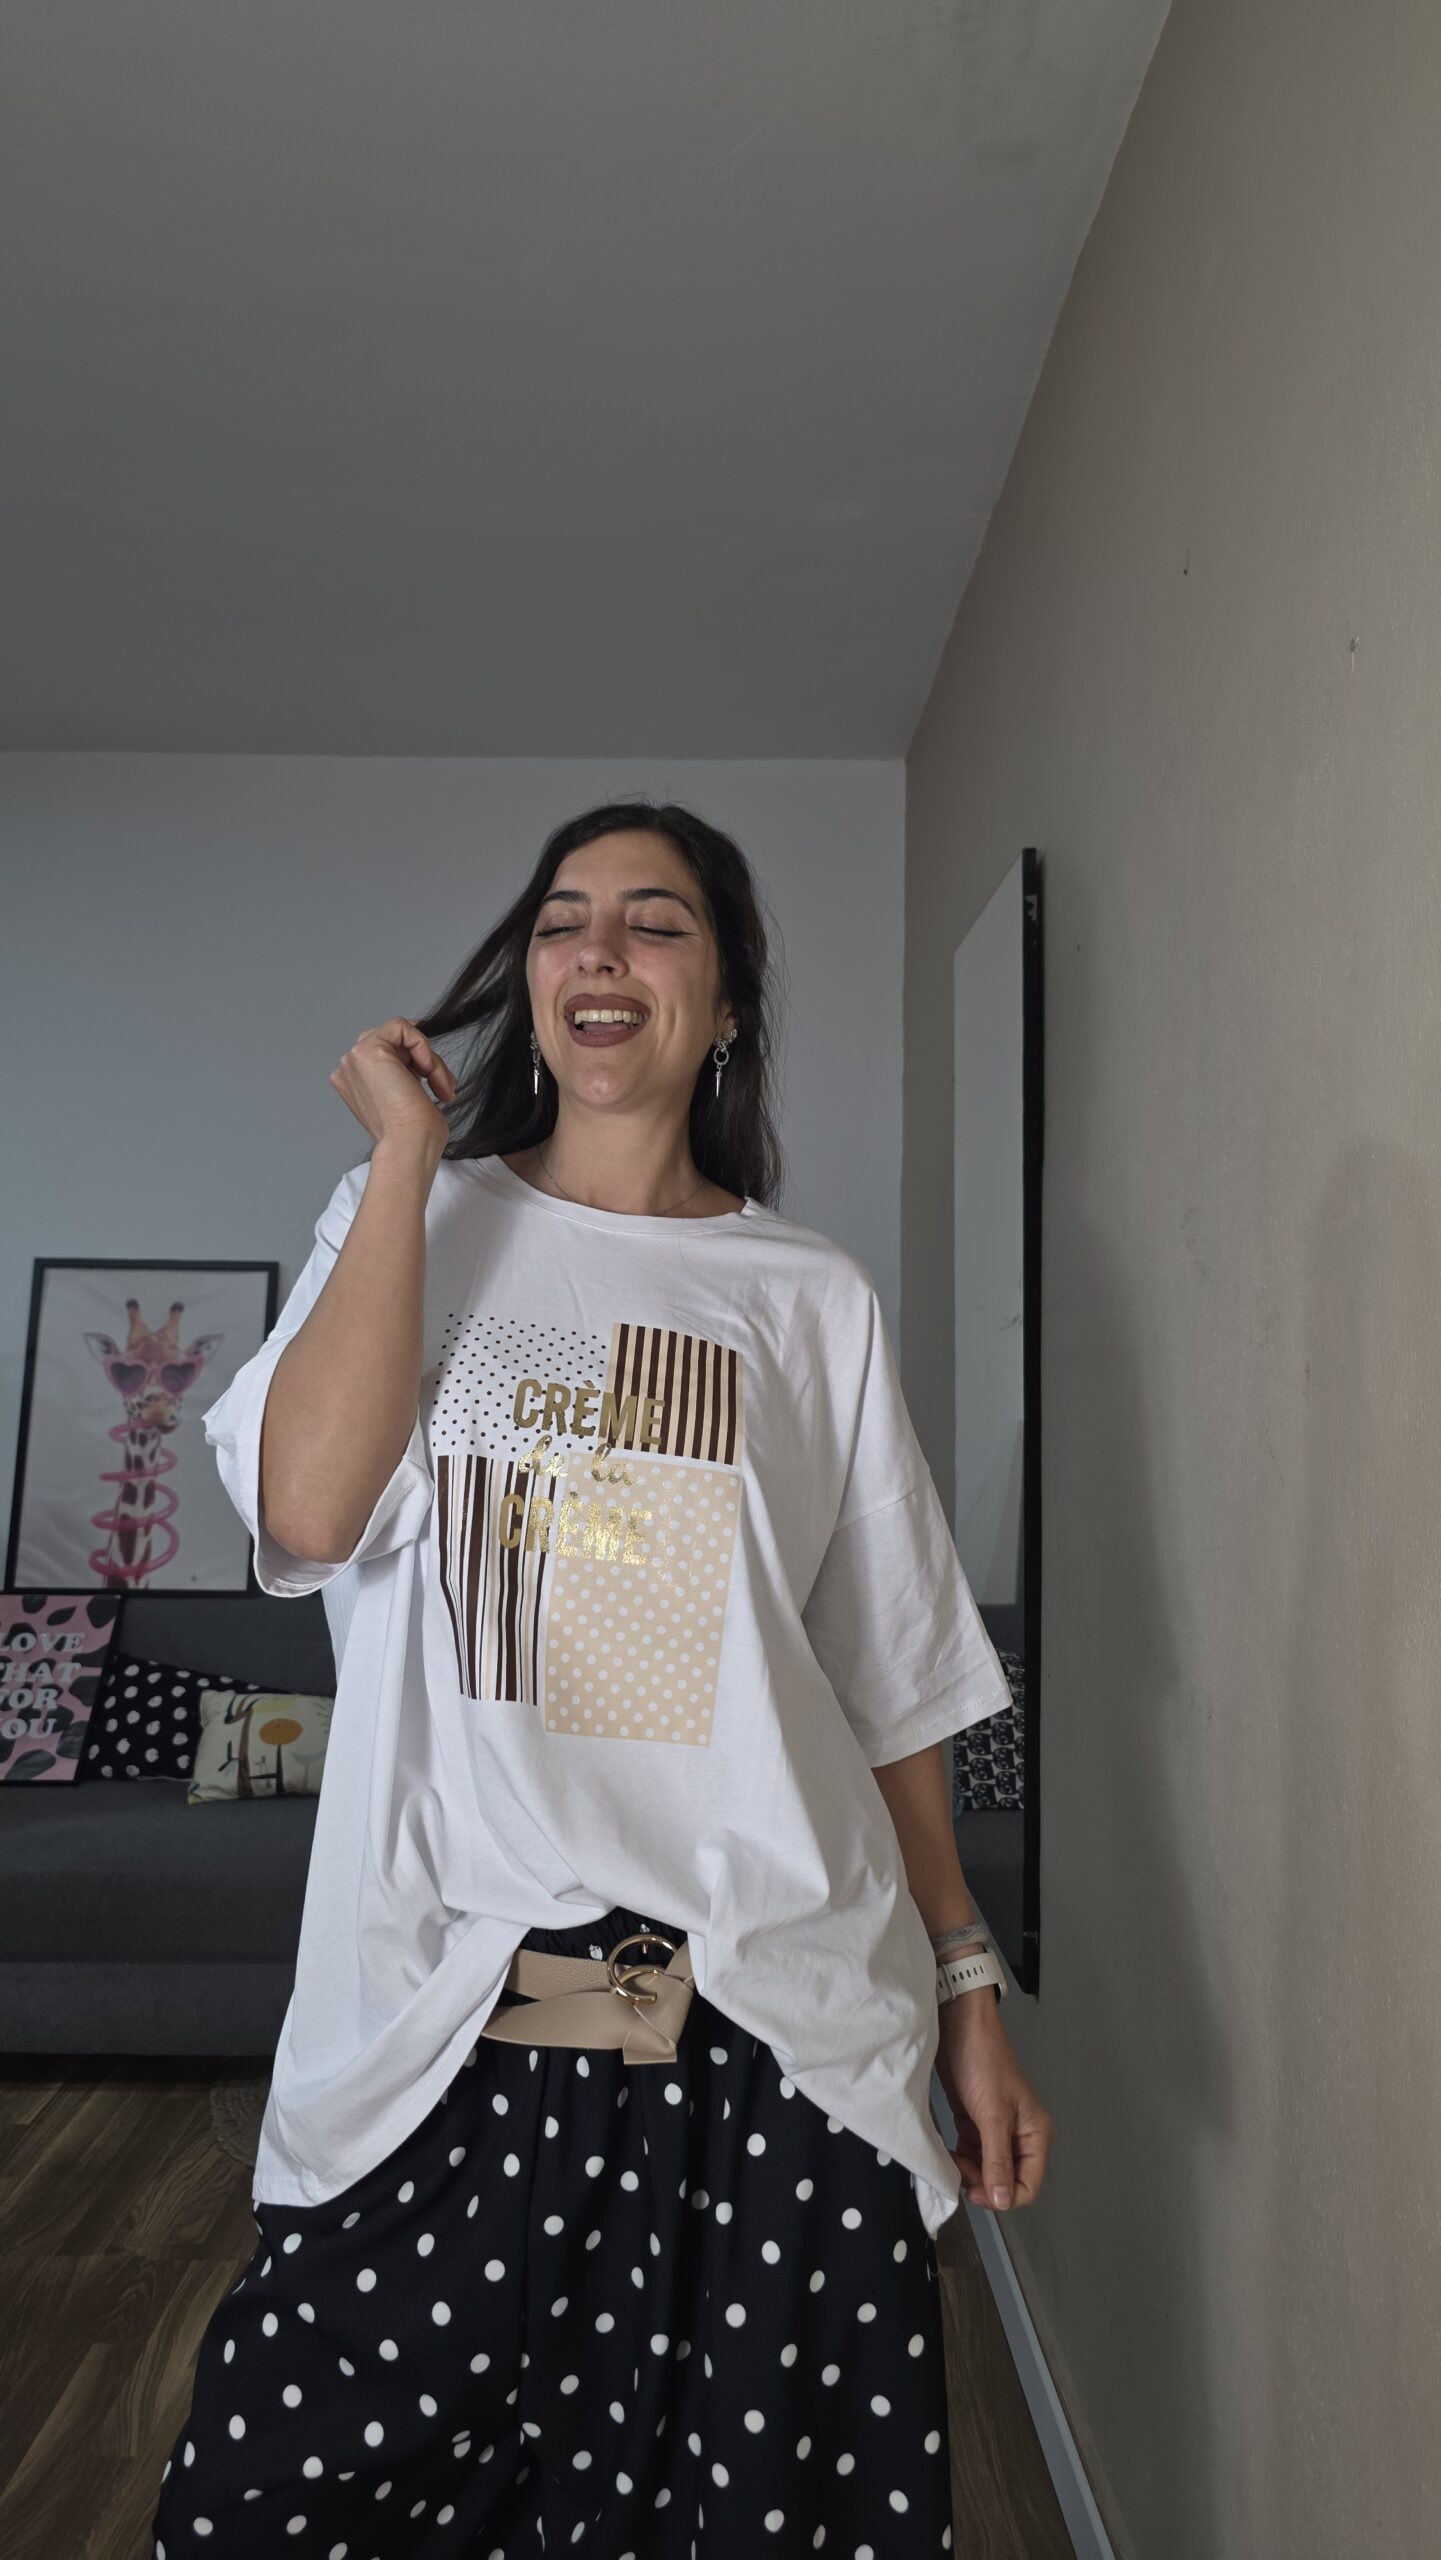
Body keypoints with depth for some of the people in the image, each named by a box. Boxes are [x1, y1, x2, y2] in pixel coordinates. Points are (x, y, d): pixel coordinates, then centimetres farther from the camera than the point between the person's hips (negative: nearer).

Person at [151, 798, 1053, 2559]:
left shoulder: (814, 1301, 7)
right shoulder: (412, 1219, 7)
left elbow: (893, 1685, 9)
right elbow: (307, 1508, -13)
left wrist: (968, 1988, 6)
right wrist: (410, 1152, -7)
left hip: (775, 2036, 1)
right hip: (444, 2020, 0)